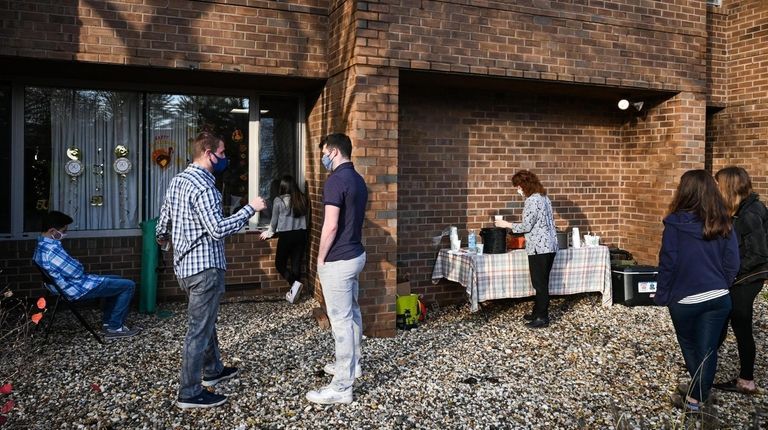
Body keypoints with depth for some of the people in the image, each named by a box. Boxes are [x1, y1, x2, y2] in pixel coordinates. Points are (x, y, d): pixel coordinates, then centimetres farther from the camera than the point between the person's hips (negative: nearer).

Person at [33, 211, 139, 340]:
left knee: (116, 281, 26)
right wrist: (80, 266, -4)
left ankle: (107, 322, 25)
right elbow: (75, 272, -24)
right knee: (128, 285, -6)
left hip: (70, 284, 11)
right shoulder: (51, 249, -29)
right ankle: (115, 328, -1)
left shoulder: (42, 245, 5)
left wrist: (77, 266, 1)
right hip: (80, 289, -11)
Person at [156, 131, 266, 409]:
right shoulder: (203, 186, -20)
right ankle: (190, 394, 7)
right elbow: (218, 229, -28)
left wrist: (161, 236, 41)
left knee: (205, 321, 24)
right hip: (204, 266, -10)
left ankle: (212, 370, 40)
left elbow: (164, 216, 19)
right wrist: (250, 208, -20)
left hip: (184, 264, 10)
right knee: (199, 329, -2)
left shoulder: (178, 180, 10)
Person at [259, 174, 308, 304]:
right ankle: (293, 292, 12)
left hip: (286, 235, -4)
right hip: (301, 234, 4)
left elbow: (274, 220, 3)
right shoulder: (302, 199, 2)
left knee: (280, 263, 8)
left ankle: (294, 283, -13)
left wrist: (269, 232, 21)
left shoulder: (278, 200, -7)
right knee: (296, 263, 9)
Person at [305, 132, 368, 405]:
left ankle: (342, 387, 1)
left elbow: (331, 226, -22)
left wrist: (321, 259, -11)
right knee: (352, 313, 20)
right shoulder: (358, 180, 11)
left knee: (341, 319, -5)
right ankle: (352, 364, 37)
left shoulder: (336, 180, -19)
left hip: (338, 260, -10)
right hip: (356, 254, 10)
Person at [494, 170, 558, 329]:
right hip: (549, 245, 10)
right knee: (542, 282, 15)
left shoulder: (532, 201, -16)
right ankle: (538, 312, 24)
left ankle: (542, 318, 5)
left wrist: (507, 225, -3)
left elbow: (526, 227, -16)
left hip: (539, 247, -10)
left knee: (540, 283, -2)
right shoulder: (543, 197, 13)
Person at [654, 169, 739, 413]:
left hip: (684, 299, -2)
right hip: (718, 298, 3)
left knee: (689, 346, 20)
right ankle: (698, 396, 17)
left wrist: (662, 296, -1)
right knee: (708, 350, 10)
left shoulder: (675, 224, -15)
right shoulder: (723, 224, -3)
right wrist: (721, 286, 15)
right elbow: (732, 264, 0)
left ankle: (698, 391, 36)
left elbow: (667, 264, -12)